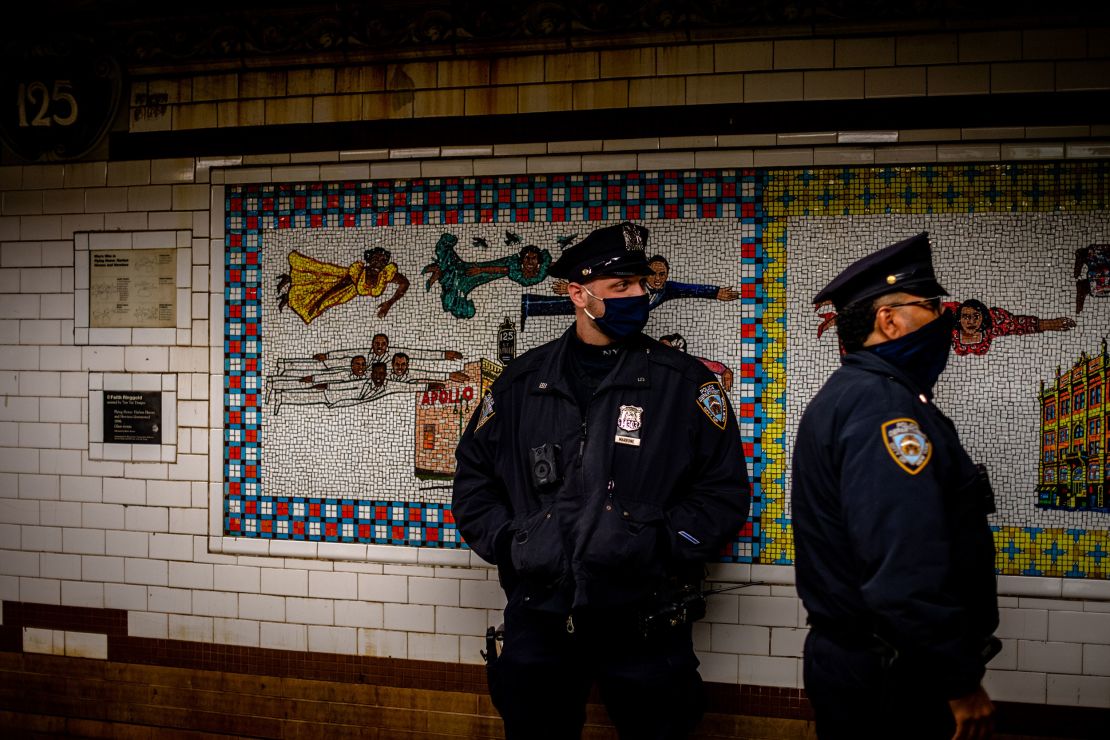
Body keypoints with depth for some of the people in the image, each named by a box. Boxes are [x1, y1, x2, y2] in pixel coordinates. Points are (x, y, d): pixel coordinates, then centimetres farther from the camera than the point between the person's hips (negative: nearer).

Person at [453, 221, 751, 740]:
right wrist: (505, 540, 0)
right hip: (538, 618, 2)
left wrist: (663, 543, -12)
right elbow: (473, 474, 15)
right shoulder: (522, 382, 7)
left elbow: (725, 489, -1)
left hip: (645, 624, -2)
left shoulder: (683, 381, 0)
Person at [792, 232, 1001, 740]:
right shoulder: (882, 402, -20)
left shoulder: (853, 393, 13)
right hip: (888, 681, -10)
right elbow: (907, 569, -29)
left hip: (854, 656, 10)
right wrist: (962, 683, -21)